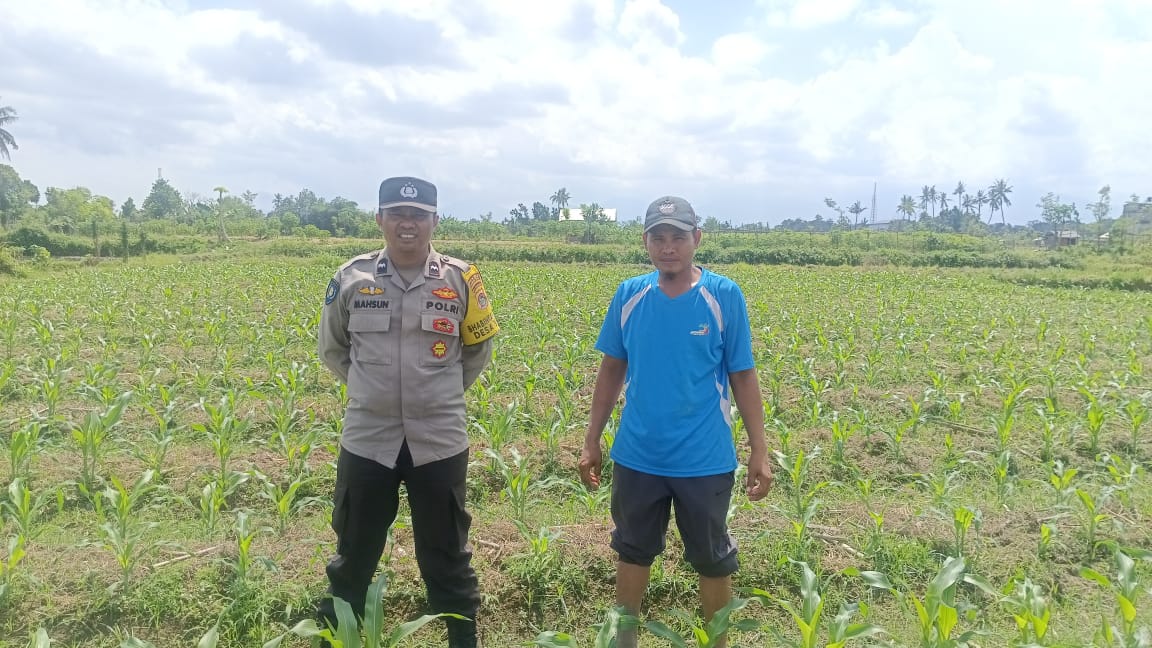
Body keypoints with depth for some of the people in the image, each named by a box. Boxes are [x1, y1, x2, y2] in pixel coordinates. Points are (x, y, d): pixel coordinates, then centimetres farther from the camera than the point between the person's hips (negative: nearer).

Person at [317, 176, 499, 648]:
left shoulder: (460, 279, -4)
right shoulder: (351, 277, -2)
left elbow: (479, 349, 10)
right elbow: (331, 348, 13)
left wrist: (440, 392, 6)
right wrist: (371, 387, 8)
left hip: (439, 442, -1)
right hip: (367, 440, 1)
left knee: (446, 556, 14)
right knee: (353, 554, 16)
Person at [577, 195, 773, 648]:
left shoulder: (725, 296, -10)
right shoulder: (629, 295, -3)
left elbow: (743, 377, -4)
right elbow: (611, 370, 5)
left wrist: (760, 451, -5)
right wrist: (591, 442, 7)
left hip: (705, 460, -2)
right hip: (636, 456, 3)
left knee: (712, 559, 16)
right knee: (632, 551, 20)